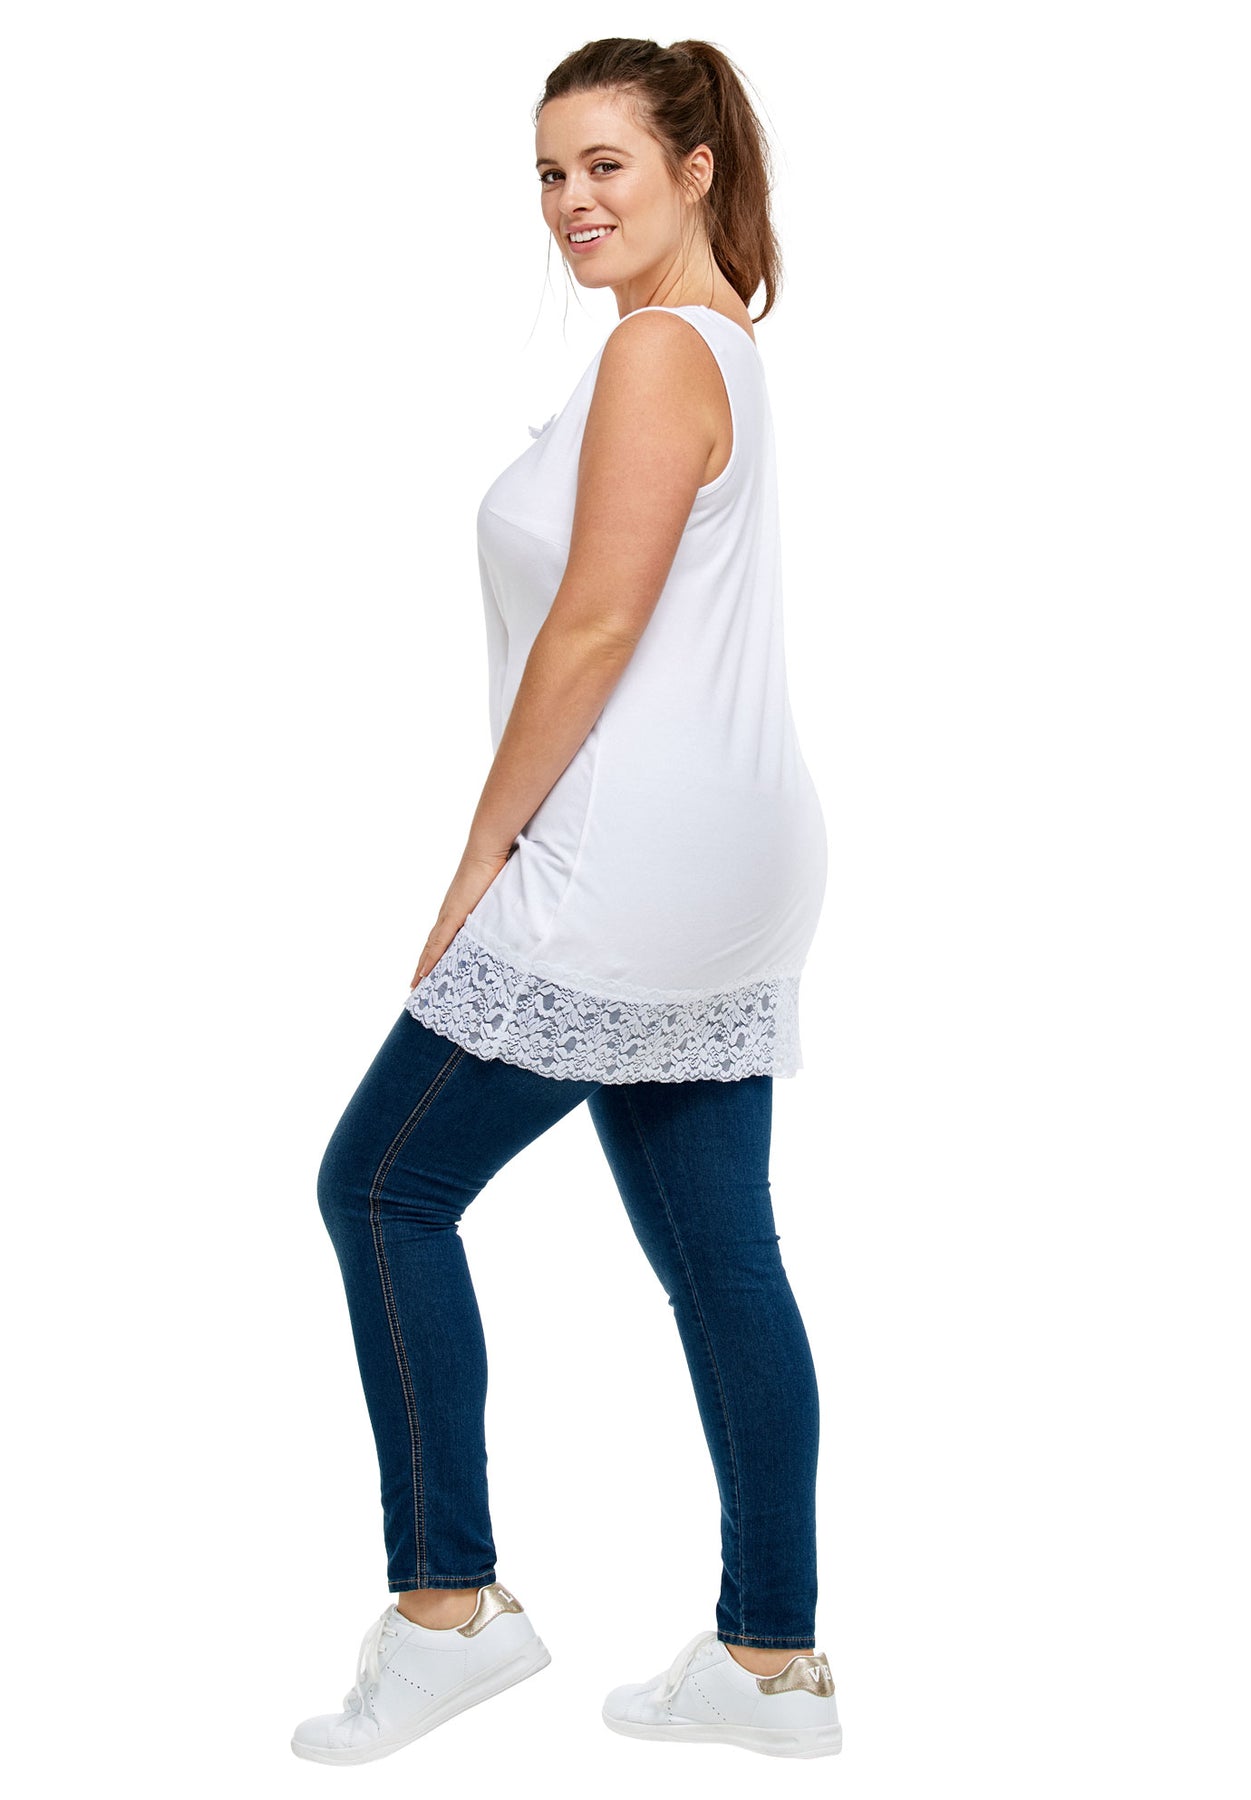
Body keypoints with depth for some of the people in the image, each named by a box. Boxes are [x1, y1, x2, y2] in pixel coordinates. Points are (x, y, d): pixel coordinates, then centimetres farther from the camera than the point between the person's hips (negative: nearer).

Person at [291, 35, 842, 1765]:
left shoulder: (659, 350, -12)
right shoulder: (719, 342, 18)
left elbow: (596, 627, -18)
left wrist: (480, 861, -10)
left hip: (631, 871, -10)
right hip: (730, 872, 10)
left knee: (384, 1184, 1)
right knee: (720, 1253, 11)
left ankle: (447, 1605, 7)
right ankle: (775, 1658, 18)